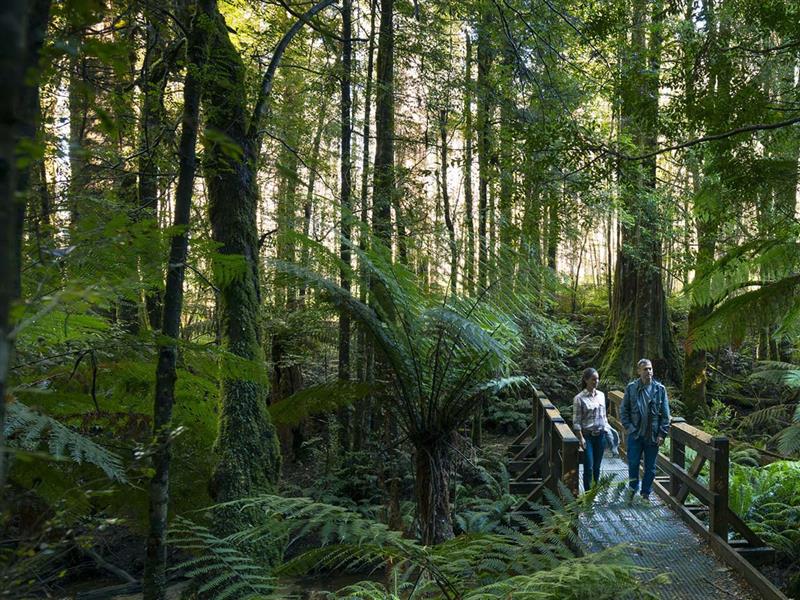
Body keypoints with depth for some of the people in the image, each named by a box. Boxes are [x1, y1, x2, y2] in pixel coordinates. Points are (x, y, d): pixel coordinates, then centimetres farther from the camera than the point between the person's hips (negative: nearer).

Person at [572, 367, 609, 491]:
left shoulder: (601, 395, 6)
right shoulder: (579, 398, -11)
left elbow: (604, 416, 15)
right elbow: (576, 422, -10)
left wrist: (606, 430, 8)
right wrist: (581, 438, -15)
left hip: (600, 435, 5)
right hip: (587, 436, -5)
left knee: (597, 466, 12)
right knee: (588, 468, -3)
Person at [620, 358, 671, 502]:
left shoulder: (660, 389, 0)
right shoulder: (631, 388, -2)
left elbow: (665, 414, 2)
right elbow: (623, 410, 3)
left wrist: (662, 433, -3)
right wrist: (628, 427, -6)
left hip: (653, 435, 1)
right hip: (635, 434, -1)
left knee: (650, 467, 9)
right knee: (633, 463, 2)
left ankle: (646, 493, 25)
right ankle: (633, 487, 27)